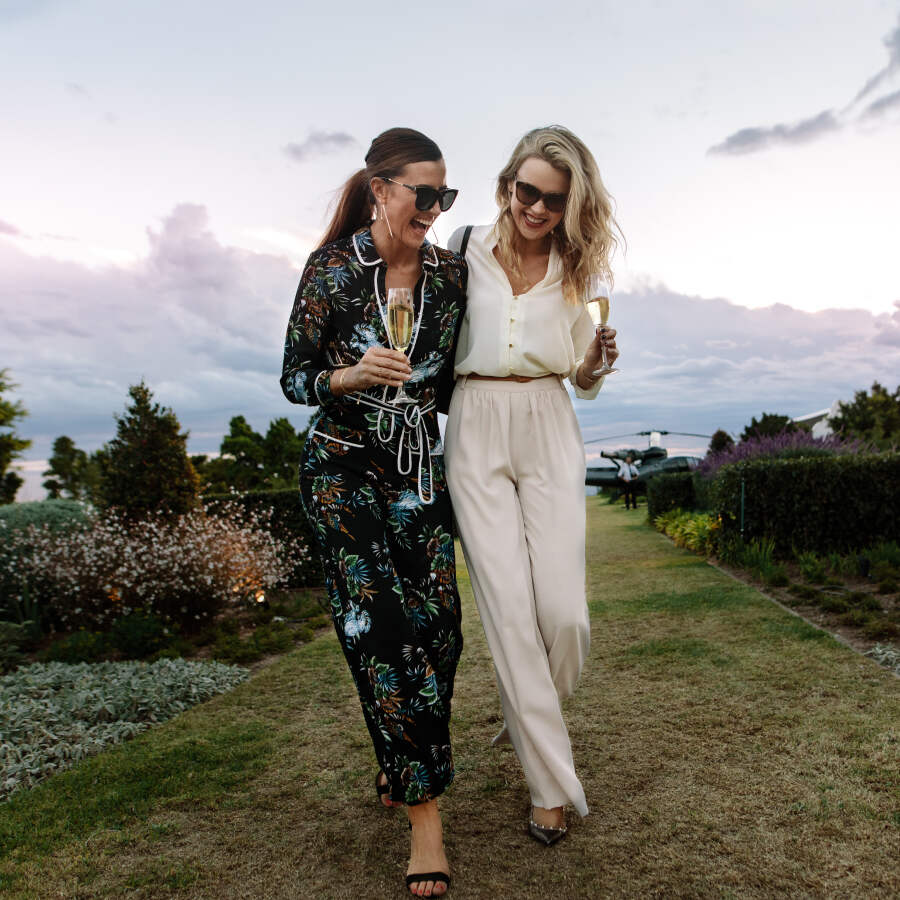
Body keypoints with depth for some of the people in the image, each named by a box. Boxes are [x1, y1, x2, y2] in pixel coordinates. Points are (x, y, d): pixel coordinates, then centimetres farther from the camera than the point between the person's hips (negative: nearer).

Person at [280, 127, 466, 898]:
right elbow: (293, 379, -5)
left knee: (437, 626, -1)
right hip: (344, 471, -3)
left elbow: (447, 385, 11)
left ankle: (399, 767, 26)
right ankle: (425, 811, 1)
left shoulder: (450, 273, 4)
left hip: (422, 472, 4)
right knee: (381, 628, -11)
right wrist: (349, 377, -22)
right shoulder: (331, 269, -7)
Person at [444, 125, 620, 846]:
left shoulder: (574, 272, 9)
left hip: (549, 435, 2)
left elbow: (583, 382, 14)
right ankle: (552, 783, 9)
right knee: (509, 610, -5)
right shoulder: (465, 249, 4)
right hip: (475, 435, -1)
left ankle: (528, 717, 28)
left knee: (563, 611, -5)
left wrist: (596, 360, -7)